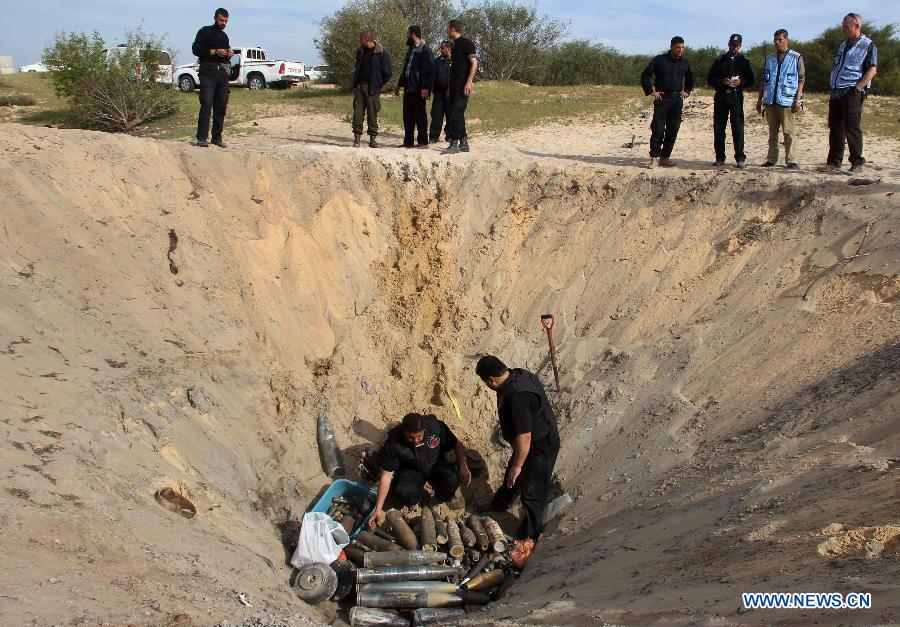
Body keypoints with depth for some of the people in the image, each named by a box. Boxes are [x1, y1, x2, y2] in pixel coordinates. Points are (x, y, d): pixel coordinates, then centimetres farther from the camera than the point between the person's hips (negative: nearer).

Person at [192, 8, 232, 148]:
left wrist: (229, 55, 8)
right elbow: (196, 49, -6)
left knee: (221, 106, 4)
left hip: (223, 72, 7)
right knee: (206, 104, -15)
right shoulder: (205, 32, 3)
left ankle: (217, 137, 9)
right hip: (208, 72, -7)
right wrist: (215, 52, -14)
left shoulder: (224, 36, 24)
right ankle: (202, 138, -17)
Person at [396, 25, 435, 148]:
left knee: (420, 115, -3)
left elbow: (429, 70, -16)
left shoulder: (425, 50, -10)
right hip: (408, 88, 9)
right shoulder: (410, 50, 19)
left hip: (418, 90, -9)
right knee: (408, 116, 9)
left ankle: (423, 141, 2)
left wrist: (425, 87, -22)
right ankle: (408, 142, 14)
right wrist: (399, 84, 25)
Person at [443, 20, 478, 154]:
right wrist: (449, 87, 20)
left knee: (455, 113, -13)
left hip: (463, 86, -9)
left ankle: (454, 143, -11)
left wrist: (469, 82, -23)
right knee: (452, 113, 8)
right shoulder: (455, 45, 19)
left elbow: (474, 63, -14)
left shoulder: (466, 43, -7)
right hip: (454, 86, 9)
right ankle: (464, 143, 13)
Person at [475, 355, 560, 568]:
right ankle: (500, 504, 56)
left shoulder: (517, 398, -38)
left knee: (532, 494, 9)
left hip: (540, 448, -10)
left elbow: (524, 437, -32)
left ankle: (527, 540, 27)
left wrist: (517, 465, -19)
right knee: (512, 478, 31)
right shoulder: (519, 374, -9)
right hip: (541, 437, 10)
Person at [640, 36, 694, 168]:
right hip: (662, 98, -4)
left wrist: (687, 91, 17)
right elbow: (645, 76, 0)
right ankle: (654, 157, -8)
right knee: (658, 129, -9)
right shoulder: (659, 60, -1)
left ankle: (665, 157, 10)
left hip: (677, 99, 4)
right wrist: (651, 91, -5)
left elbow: (690, 79, 30)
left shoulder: (684, 63, 12)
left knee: (673, 130, 3)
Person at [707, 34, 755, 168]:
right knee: (718, 128, 2)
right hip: (720, 96, 2)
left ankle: (740, 158, -7)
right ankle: (720, 158, 9)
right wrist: (722, 82, -9)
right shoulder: (720, 60, 13)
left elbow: (751, 80, 9)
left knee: (738, 128, -8)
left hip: (736, 96, -2)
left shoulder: (744, 61, 10)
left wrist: (740, 82, -12)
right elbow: (710, 79, 9)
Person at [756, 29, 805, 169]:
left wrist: (798, 100, -9)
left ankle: (791, 160, -3)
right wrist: (760, 99, 14)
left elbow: (801, 80, -1)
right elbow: (763, 80, 18)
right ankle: (772, 159, 16)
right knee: (772, 132, 10)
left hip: (787, 100, -5)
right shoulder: (769, 59, 15)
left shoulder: (796, 58, 1)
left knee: (788, 132, -5)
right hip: (770, 100, 5)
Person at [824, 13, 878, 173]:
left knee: (852, 128, -8)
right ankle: (834, 161, 14)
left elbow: (872, 70, -10)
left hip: (852, 93, -7)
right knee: (835, 127, 7)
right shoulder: (843, 45, 20)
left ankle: (857, 163, -2)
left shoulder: (868, 45, -3)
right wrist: (831, 87, 13)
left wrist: (858, 88, -18)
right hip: (836, 92, 7)